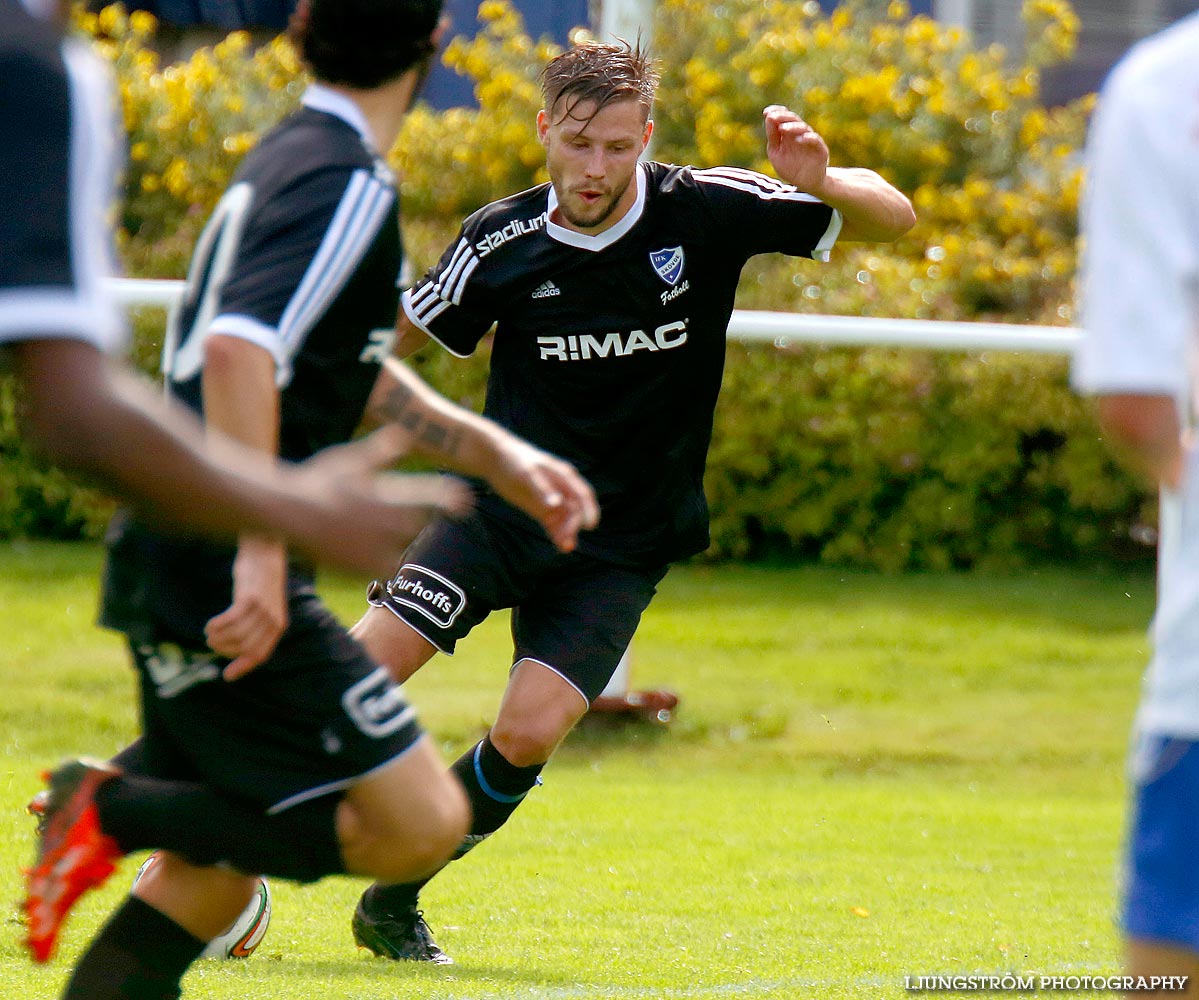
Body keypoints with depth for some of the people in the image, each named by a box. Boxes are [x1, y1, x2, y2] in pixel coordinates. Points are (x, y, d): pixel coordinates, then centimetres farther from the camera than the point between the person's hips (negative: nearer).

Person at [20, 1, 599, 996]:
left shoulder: (291, 159, 17)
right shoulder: (347, 184, -13)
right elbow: (237, 349, -27)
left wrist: (498, 454, 29)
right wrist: (261, 553, -29)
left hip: (171, 568, 10)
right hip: (225, 582, -10)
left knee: (212, 872, 14)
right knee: (420, 823, -8)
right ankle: (120, 809, -12)